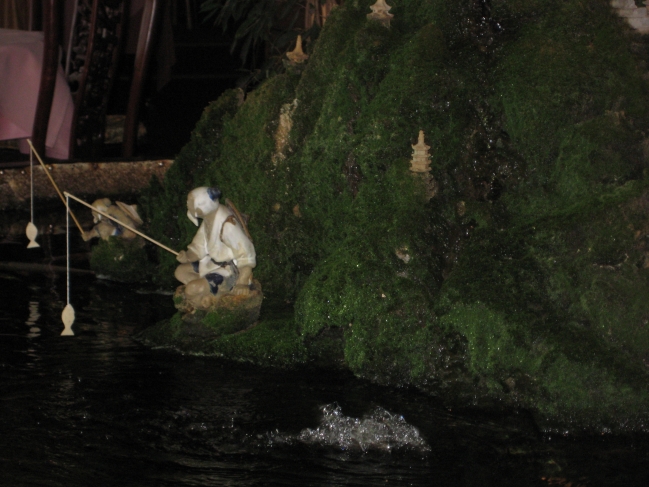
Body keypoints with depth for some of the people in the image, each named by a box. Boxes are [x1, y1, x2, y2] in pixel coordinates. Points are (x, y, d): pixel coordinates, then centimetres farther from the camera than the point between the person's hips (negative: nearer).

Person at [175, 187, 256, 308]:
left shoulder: (227, 224, -29)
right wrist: (187, 256, -12)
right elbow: (199, 247, 10)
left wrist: (243, 283, -30)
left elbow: (246, 253, -29)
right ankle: (207, 296, -3)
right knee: (180, 271, 10)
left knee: (191, 289, -24)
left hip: (231, 271, -10)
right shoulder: (209, 219, 2)